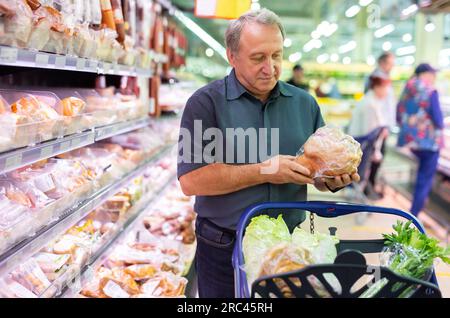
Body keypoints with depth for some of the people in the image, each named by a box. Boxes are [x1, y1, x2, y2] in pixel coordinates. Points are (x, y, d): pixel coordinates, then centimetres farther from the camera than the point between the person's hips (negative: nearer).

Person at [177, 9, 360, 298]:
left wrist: (334, 179, -14)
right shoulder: (206, 103, -9)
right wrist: (264, 171, -19)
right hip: (224, 250, -3)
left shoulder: (305, 104, 5)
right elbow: (191, 180, -18)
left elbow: (317, 175, 9)